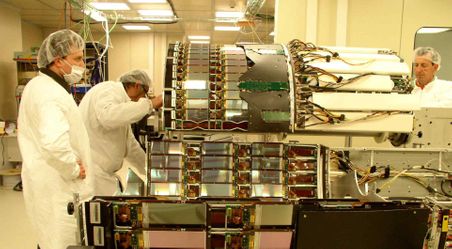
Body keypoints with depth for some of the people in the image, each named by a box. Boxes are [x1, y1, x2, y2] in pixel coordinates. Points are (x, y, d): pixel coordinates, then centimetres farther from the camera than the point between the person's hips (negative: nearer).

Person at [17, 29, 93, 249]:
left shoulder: (38, 85, 8)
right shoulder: (52, 94, -24)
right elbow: (55, 144, -40)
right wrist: (74, 169, -22)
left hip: (47, 182, 10)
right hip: (57, 187, -10)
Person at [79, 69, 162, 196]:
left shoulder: (120, 98, 19)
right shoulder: (109, 90, -11)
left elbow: (130, 144, 24)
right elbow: (108, 117, -35)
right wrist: (149, 104, -28)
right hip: (88, 170, -10)